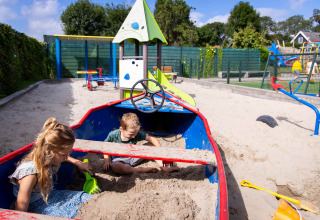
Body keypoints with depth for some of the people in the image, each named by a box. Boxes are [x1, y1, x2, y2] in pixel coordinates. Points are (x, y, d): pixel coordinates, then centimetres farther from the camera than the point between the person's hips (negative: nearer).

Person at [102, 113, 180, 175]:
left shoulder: (137, 134, -16)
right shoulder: (113, 135, -19)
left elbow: (153, 139, -16)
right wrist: (107, 160, -14)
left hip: (133, 157, 3)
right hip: (118, 159, -2)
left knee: (151, 146, -14)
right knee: (115, 167, -40)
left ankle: (164, 168, -19)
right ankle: (140, 170, -29)